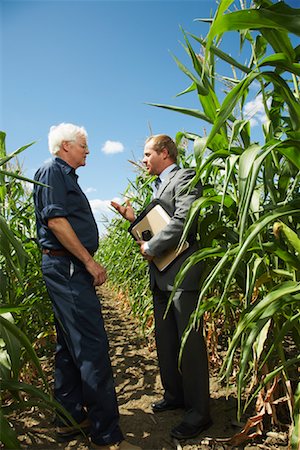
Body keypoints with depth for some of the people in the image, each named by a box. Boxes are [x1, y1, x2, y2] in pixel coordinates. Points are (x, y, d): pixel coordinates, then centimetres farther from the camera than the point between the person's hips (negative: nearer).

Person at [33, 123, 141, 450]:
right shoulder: (52, 171, -7)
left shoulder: (66, 177, 23)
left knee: (70, 346, 14)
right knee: (92, 347, -9)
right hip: (65, 266, -11)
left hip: (71, 268, 11)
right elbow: (55, 220, -18)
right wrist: (90, 262, -17)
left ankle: (70, 418, 26)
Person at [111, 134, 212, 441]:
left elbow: (183, 220, -20)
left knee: (189, 342, -1)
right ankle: (174, 395, 32)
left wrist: (151, 248, -15)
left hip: (182, 273, -9)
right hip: (160, 276, 9)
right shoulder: (158, 186, 23)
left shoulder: (185, 177, -6)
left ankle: (198, 411, 11)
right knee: (165, 340, 16)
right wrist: (134, 218, 7)